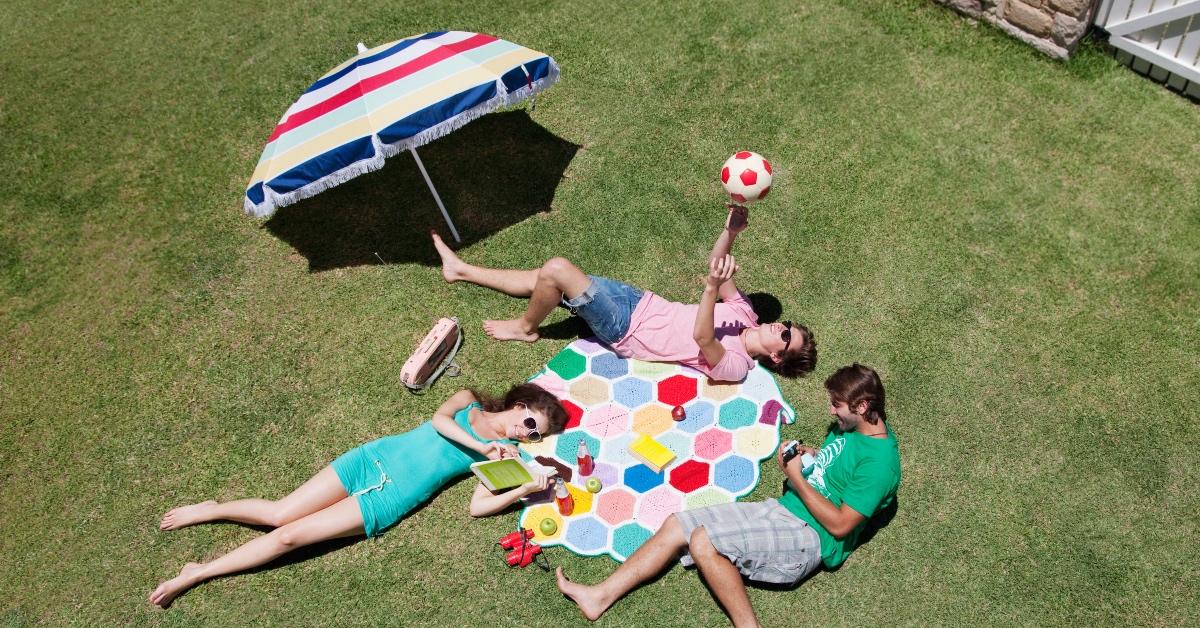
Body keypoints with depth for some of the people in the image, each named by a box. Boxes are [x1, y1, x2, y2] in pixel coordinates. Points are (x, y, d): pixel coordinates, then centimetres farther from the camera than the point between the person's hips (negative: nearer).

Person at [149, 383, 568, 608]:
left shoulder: (503, 454, 3)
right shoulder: (467, 401, 7)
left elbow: (478, 506, -9)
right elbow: (438, 419, -13)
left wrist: (529, 489, -19)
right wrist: (479, 446, -15)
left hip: (389, 500, -1)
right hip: (373, 458, 1)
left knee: (288, 536, -8)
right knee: (279, 514, -3)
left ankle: (198, 573, 7)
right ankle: (210, 510, 24)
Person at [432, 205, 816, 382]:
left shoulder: (734, 366, -18)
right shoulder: (745, 313, 2)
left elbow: (702, 337, -38)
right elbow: (717, 266, 2)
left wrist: (712, 287, -52)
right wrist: (731, 230, -16)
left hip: (625, 332, -7)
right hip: (638, 301, 7)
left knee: (556, 269, -21)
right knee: (544, 279, 6)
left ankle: (525, 328, 9)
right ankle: (461, 270, 22)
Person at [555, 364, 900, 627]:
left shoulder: (880, 462, -18)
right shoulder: (852, 426, 9)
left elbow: (839, 525, -20)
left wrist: (797, 478, -17)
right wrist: (807, 454, 4)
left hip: (807, 538, -9)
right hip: (781, 511, 9)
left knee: (703, 542, -28)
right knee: (677, 525, -3)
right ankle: (601, 596, -2)